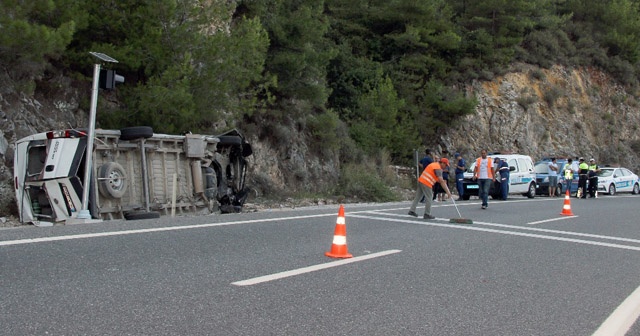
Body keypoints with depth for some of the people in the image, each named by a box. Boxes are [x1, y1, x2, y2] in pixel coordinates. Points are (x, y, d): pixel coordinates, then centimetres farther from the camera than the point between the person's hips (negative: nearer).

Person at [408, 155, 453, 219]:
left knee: (418, 197, 13)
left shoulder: (434, 164, 13)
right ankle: (427, 214, 2)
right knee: (429, 199, -2)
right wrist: (447, 191, -23)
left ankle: (412, 210, 16)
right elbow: (441, 181, -20)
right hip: (426, 183, -9)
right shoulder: (438, 168, -13)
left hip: (421, 180, 9)